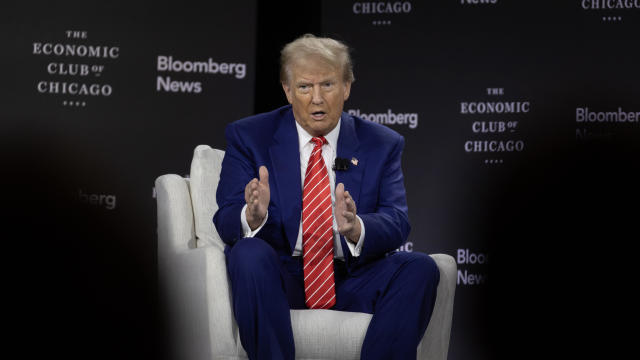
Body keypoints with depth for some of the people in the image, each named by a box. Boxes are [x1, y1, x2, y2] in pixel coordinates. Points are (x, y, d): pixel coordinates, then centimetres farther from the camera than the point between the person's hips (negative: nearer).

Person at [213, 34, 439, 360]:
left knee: (420, 267, -23)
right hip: (279, 279, -1)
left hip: (350, 283, 2)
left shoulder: (382, 145, 7)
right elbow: (225, 221, -5)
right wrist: (252, 216, -31)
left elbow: (396, 224, -5)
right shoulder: (248, 137, 4)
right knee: (249, 253, -32)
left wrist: (356, 228, -29)